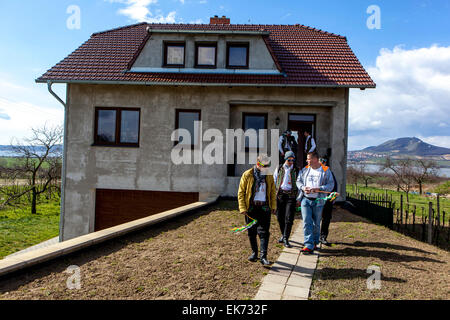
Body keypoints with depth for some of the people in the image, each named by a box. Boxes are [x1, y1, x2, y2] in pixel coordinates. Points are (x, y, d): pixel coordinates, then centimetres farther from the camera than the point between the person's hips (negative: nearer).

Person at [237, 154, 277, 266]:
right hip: (251, 207, -1)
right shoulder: (247, 175, -3)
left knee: (264, 232, -4)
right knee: (251, 232, 9)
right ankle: (254, 252, 27)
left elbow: (272, 192, 15)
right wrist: (242, 208, -7)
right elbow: (241, 192, -1)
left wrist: (273, 206, 10)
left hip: (264, 207, 1)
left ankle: (263, 257, -1)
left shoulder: (269, 176, 6)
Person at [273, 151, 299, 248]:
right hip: (280, 194, 2)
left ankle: (285, 238, -4)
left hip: (291, 195, -2)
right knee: (280, 217, 8)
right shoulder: (279, 168, 9)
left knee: (289, 218, -9)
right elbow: (274, 181, 15)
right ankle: (283, 235, 28)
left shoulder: (296, 170, 6)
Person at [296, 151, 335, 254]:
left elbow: (331, 185, -4)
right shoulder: (305, 170, 10)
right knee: (307, 222, -7)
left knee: (316, 223, 10)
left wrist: (319, 189, -18)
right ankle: (309, 245, -8)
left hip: (318, 201, -2)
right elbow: (298, 181, 14)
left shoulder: (325, 170, -1)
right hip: (305, 200, 2)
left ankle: (315, 243, 27)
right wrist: (303, 187, -7)